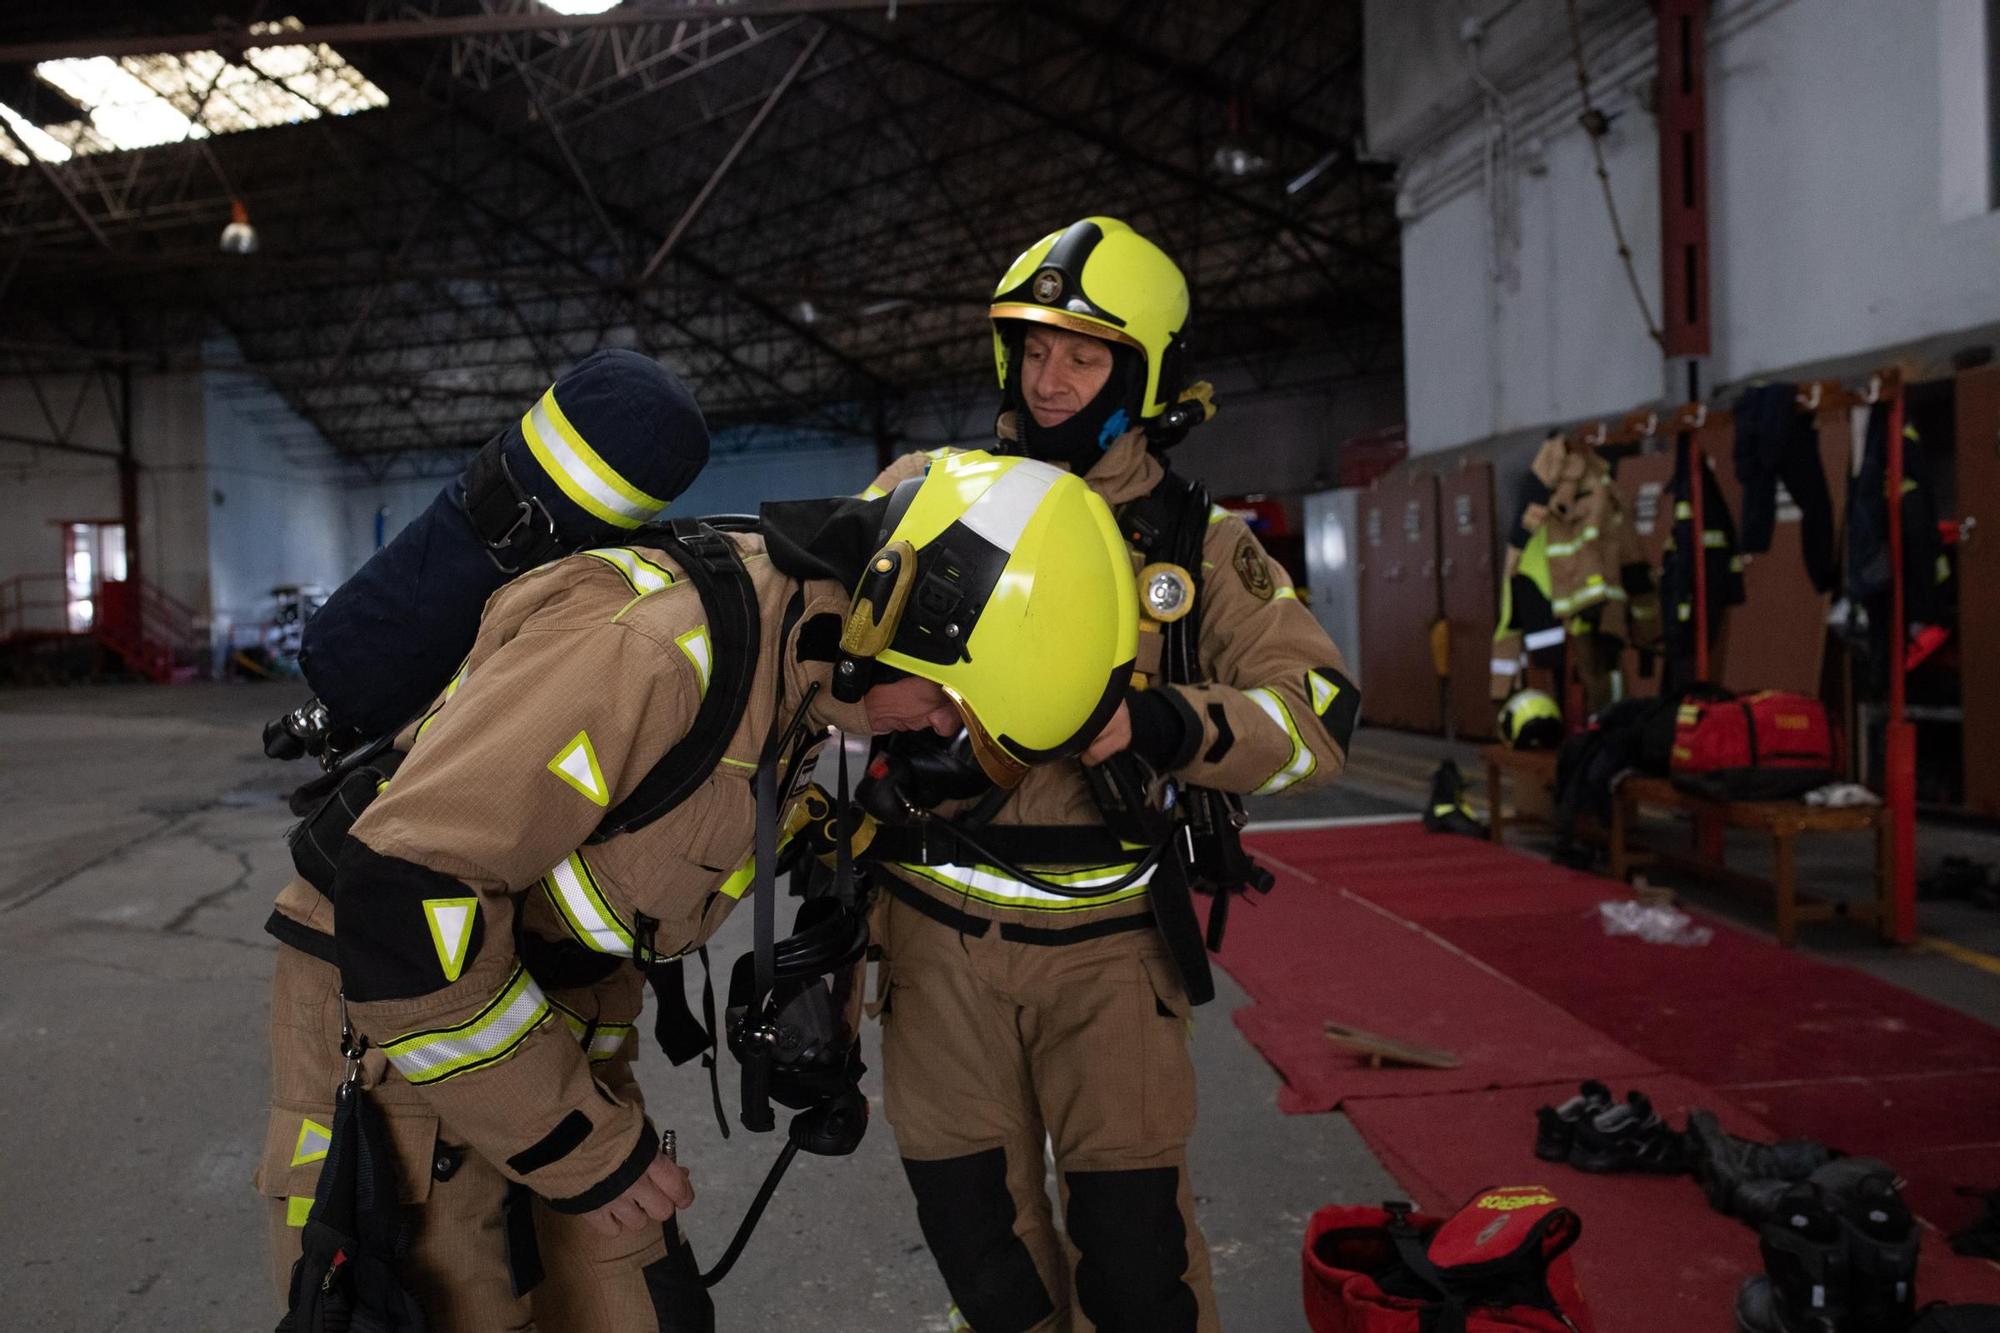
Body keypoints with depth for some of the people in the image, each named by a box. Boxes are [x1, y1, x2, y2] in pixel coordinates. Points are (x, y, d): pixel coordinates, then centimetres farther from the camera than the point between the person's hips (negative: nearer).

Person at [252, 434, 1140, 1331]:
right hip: (389, 1020, -8)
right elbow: (400, 897, -31)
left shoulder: (794, 661, 0)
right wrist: (578, 1142, -21)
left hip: (562, 1023, 8)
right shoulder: (656, 643, -29)